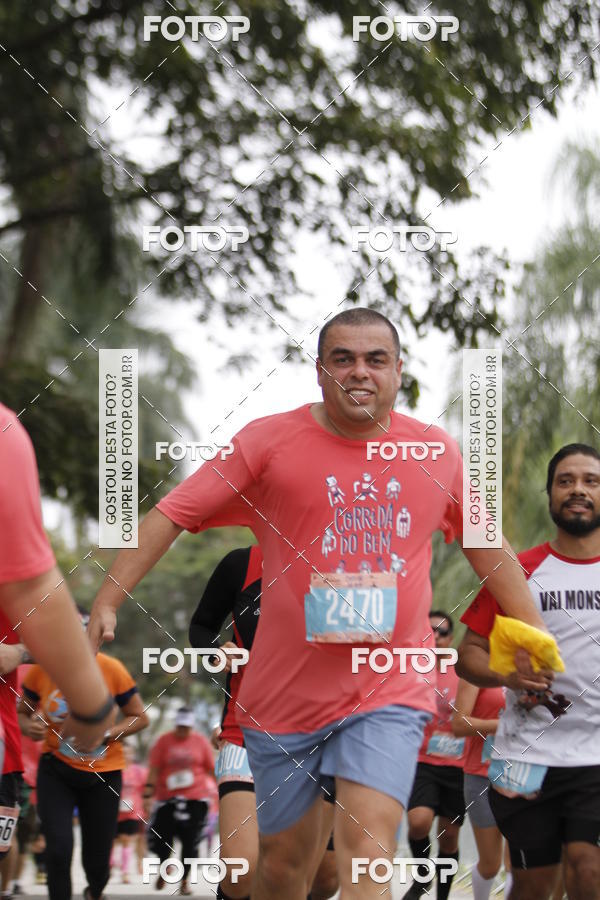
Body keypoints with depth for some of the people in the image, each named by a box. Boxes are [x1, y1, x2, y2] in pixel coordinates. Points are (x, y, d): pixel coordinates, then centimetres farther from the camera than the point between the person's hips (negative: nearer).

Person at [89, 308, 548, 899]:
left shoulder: (438, 452, 5)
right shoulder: (268, 440, -3)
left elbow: (488, 546, 20)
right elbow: (172, 516, -5)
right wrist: (107, 602, -14)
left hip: (388, 695, 0)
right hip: (285, 693, 0)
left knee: (368, 841, -19)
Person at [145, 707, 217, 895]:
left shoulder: (201, 742, 6)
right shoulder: (163, 742, 3)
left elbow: (212, 769, 13)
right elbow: (154, 769, 1)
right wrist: (149, 788, -10)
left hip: (196, 798, 0)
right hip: (167, 798, 0)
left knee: (190, 841, -5)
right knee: (162, 838, -2)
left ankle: (185, 880, 6)